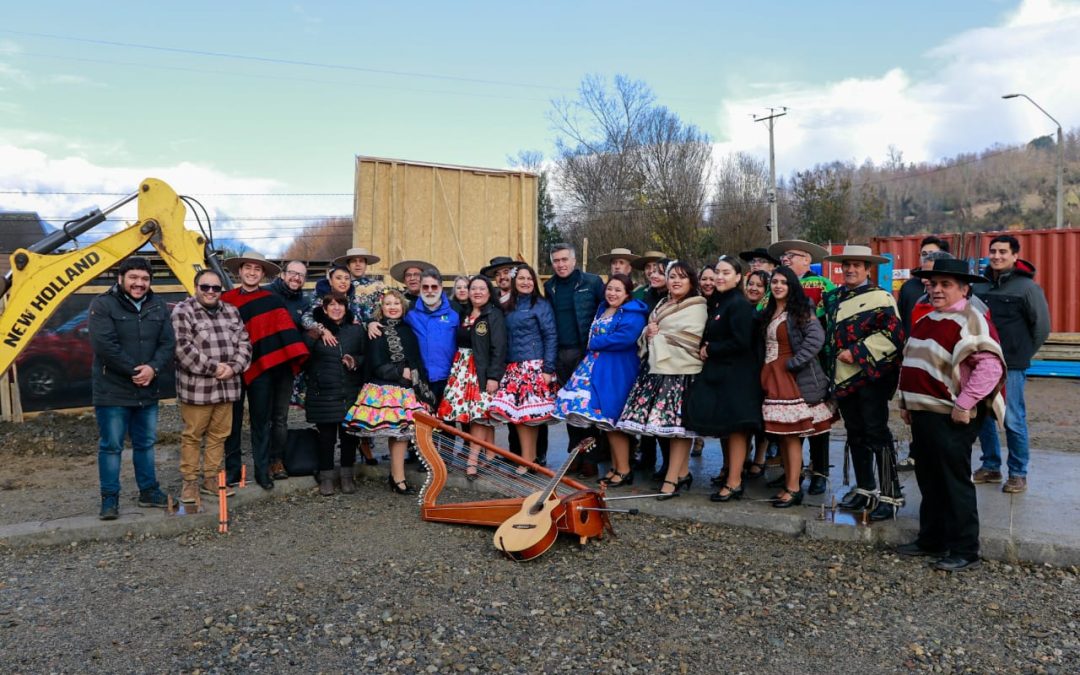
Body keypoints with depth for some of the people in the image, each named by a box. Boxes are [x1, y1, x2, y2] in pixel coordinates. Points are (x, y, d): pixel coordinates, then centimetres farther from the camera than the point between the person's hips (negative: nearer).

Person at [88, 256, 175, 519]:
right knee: (111, 446, 3)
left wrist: (153, 368, -17)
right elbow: (104, 345, -19)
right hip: (112, 391, -5)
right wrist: (134, 371, -17)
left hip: (148, 391, 5)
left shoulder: (158, 306, 5)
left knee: (145, 443, 15)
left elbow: (168, 343, 1)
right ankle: (110, 498, 14)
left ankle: (149, 490, 27)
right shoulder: (102, 305, -10)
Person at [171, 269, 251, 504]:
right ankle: (190, 481, 15)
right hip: (196, 387, -5)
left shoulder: (231, 312, 13)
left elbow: (244, 343, 11)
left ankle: (210, 479, 23)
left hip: (227, 386, 5)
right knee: (192, 435, 3)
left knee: (219, 434, 11)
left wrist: (233, 367, -6)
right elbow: (183, 348, -14)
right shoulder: (183, 311, -5)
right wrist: (213, 368, -15)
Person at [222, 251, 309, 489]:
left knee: (261, 421, 7)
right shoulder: (226, 299, 3)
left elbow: (286, 330, -7)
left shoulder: (271, 301, 1)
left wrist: (298, 356, -17)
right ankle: (232, 469, 20)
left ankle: (263, 470, 16)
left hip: (261, 369, -1)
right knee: (233, 421, 9)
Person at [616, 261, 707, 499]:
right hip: (657, 368, 7)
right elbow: (648, 333, 20)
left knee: (677, 424, -8)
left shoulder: (696, 307, -2)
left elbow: (688, 340, -13)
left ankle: (672, 478, -7)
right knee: (676, 425, 6)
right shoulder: (662, 305, 22)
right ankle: (683, 473, 15)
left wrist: (658, 336, -4)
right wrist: (649, 333, -3)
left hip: (681, 371, -7)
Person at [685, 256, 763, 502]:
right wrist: (705, 349, 1)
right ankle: (729, 470, 26)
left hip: (736, 375, -9)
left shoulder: (739, 304, -14)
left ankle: (734, 482, 1)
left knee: (734, 426, -4)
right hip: (718, 373, 9)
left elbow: (741, 342, -20)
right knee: (723, 425, 15)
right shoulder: (716, 303, 14)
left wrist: (709, 350, -12)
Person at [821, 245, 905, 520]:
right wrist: (830, 371, 17)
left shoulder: (880, 297, -8)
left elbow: (893, 334, -19)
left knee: (877, 434, -4)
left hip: (871, 376, -7)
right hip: (843, 378, 7)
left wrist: (857, 353, -20)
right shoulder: (834, 298, 13)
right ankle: (865, 489, 26)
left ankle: (890, 494, 6)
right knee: (855, 435, 14)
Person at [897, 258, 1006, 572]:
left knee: (954, 484, 0)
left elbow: (990, 366, -23)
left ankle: (964, 551, 12)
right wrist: (906, 402, 20)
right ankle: (931, 540, 30)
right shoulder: (927, 320, 15)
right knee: (928, 479, 17)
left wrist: (963, 405, -22)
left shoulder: (970, 320, -13)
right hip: (923, 413, 9)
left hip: (952, 417, -9)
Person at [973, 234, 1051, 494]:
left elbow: (1042, 327, -1)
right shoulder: (980, 285, 8)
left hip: (1011, 367, -5)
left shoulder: (1027, 287, -6)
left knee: (1013, 420, -1)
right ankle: (991, 466, 25)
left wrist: (1022, 353, 2)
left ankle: (1018, 473, 12)